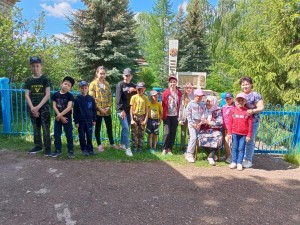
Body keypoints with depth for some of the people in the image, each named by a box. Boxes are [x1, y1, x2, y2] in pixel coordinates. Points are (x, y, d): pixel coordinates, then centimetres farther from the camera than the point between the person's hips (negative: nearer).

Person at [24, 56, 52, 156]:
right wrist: (32, 108, -9)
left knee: (45, 128, -5)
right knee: (36, 127, 10)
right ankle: (38, 146, 21)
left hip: (44, 107, -4)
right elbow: (27, 95, 4)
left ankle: (47, 147, 1)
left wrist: (38, 107, -12)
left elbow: (47, 95, -7)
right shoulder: (28, 80, 7)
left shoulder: (45, 79, -2)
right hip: (32, 108, 4)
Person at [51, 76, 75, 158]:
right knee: (57, 135, 7)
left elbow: (69, 108, -14)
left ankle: (70, 150, 12)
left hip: (67, 118, -2)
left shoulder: (70, 96, -5)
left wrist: (60, 115, -16)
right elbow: (54, 107, -2)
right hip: (58, 118, 3)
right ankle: (58, 150, 20)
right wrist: (60, 116, -10)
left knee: (69, 135, 2)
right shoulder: (55, 94, 2)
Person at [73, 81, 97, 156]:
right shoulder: (77, 99, -2)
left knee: (89, 136, 7)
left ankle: (90, 149, 18)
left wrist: (94, 120, 5)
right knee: (82, 137, 5)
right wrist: (76, 121, -4)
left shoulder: (91, 99, 2)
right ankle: (84, 150, 16)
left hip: (89, 121, 1)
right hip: (81, 121, -1)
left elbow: (94, 110, 7)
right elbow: (75, 111, -1)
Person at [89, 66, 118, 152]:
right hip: (97, 110, -4)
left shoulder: (107, 84, 10)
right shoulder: (93, 84, -4)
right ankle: (99, 145, 21)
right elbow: (92, 98, -10)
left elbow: (110, 96, 9)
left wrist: (109, 106, -5)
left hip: (107, 110, 4)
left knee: (109, 127, 12)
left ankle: (112, 143, 27)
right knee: (98, 128, 8)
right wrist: (99, 108, -15)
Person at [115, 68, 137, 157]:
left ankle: (122, 144, 28)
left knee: (125, 128, 13)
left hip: (130, 110, 5)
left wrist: (135, 90, -10)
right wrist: (122, 110, -17)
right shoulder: (120, 85, -2)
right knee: (126, 128, -11)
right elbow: (118, 98, -10)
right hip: (121, 110, -5)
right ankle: (127, 148, -8)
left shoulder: (133, 85, 13)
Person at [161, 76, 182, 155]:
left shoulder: (179, 93, 6)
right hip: (167, 116, -2)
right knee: (167, 133, -7)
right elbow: (163, 104, 1)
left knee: (173, 133, 5)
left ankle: (169, 149, 17)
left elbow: (180, 105, 8)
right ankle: (164, 149, 8)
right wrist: (163, 115, 0)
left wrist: (179, 115, 3)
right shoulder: (165, 92, -2)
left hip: (175, 116, 3)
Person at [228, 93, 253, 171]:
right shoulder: (233, 110, 1)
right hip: (235, 133, 2)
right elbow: (230, 123, 3)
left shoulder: (247, 112, -3)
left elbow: (250, 125, -2)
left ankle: (239, 163, 13)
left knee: (241, 148, 4)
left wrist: (249, 135, -4)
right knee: (234, 148, 9)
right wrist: (229, 133, 1)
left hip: (244, 134, -1)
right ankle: (234, 162, 19)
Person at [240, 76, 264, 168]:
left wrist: (253, 111, -29)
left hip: (252, 121, -6)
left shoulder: (256, 95, -7)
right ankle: (241, 158, 24)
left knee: (250, 141, 2)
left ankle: (248, 160, 14)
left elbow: (261, 107, -13)